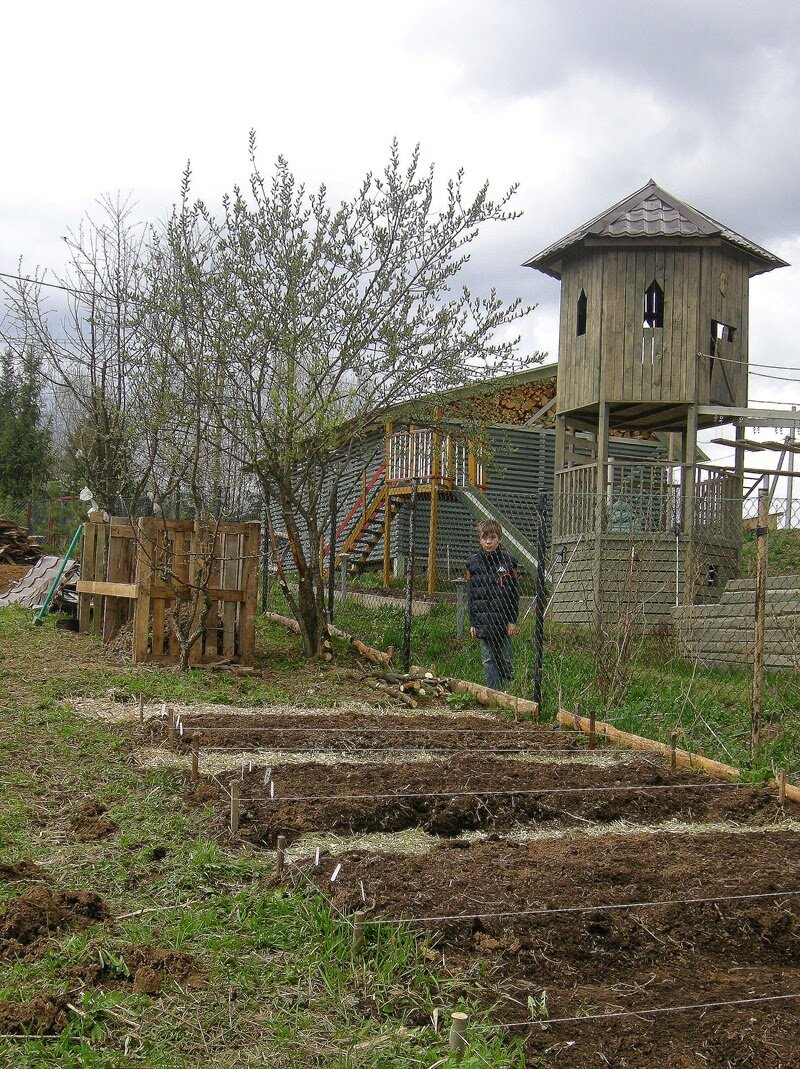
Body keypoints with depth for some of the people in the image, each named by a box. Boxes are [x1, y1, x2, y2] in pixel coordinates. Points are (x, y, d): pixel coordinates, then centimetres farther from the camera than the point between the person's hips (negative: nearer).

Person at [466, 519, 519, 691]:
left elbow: (515, 593, 3)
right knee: (488, 661, 3)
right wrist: (472, 622, 4)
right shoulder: (473, 562, 4)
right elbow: (470, 594, 7)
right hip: (483, 621, 1)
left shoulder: (508, 561, 0)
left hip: (503, 620, -1)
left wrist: (513, 620, -2)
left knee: (505, 659, 5)